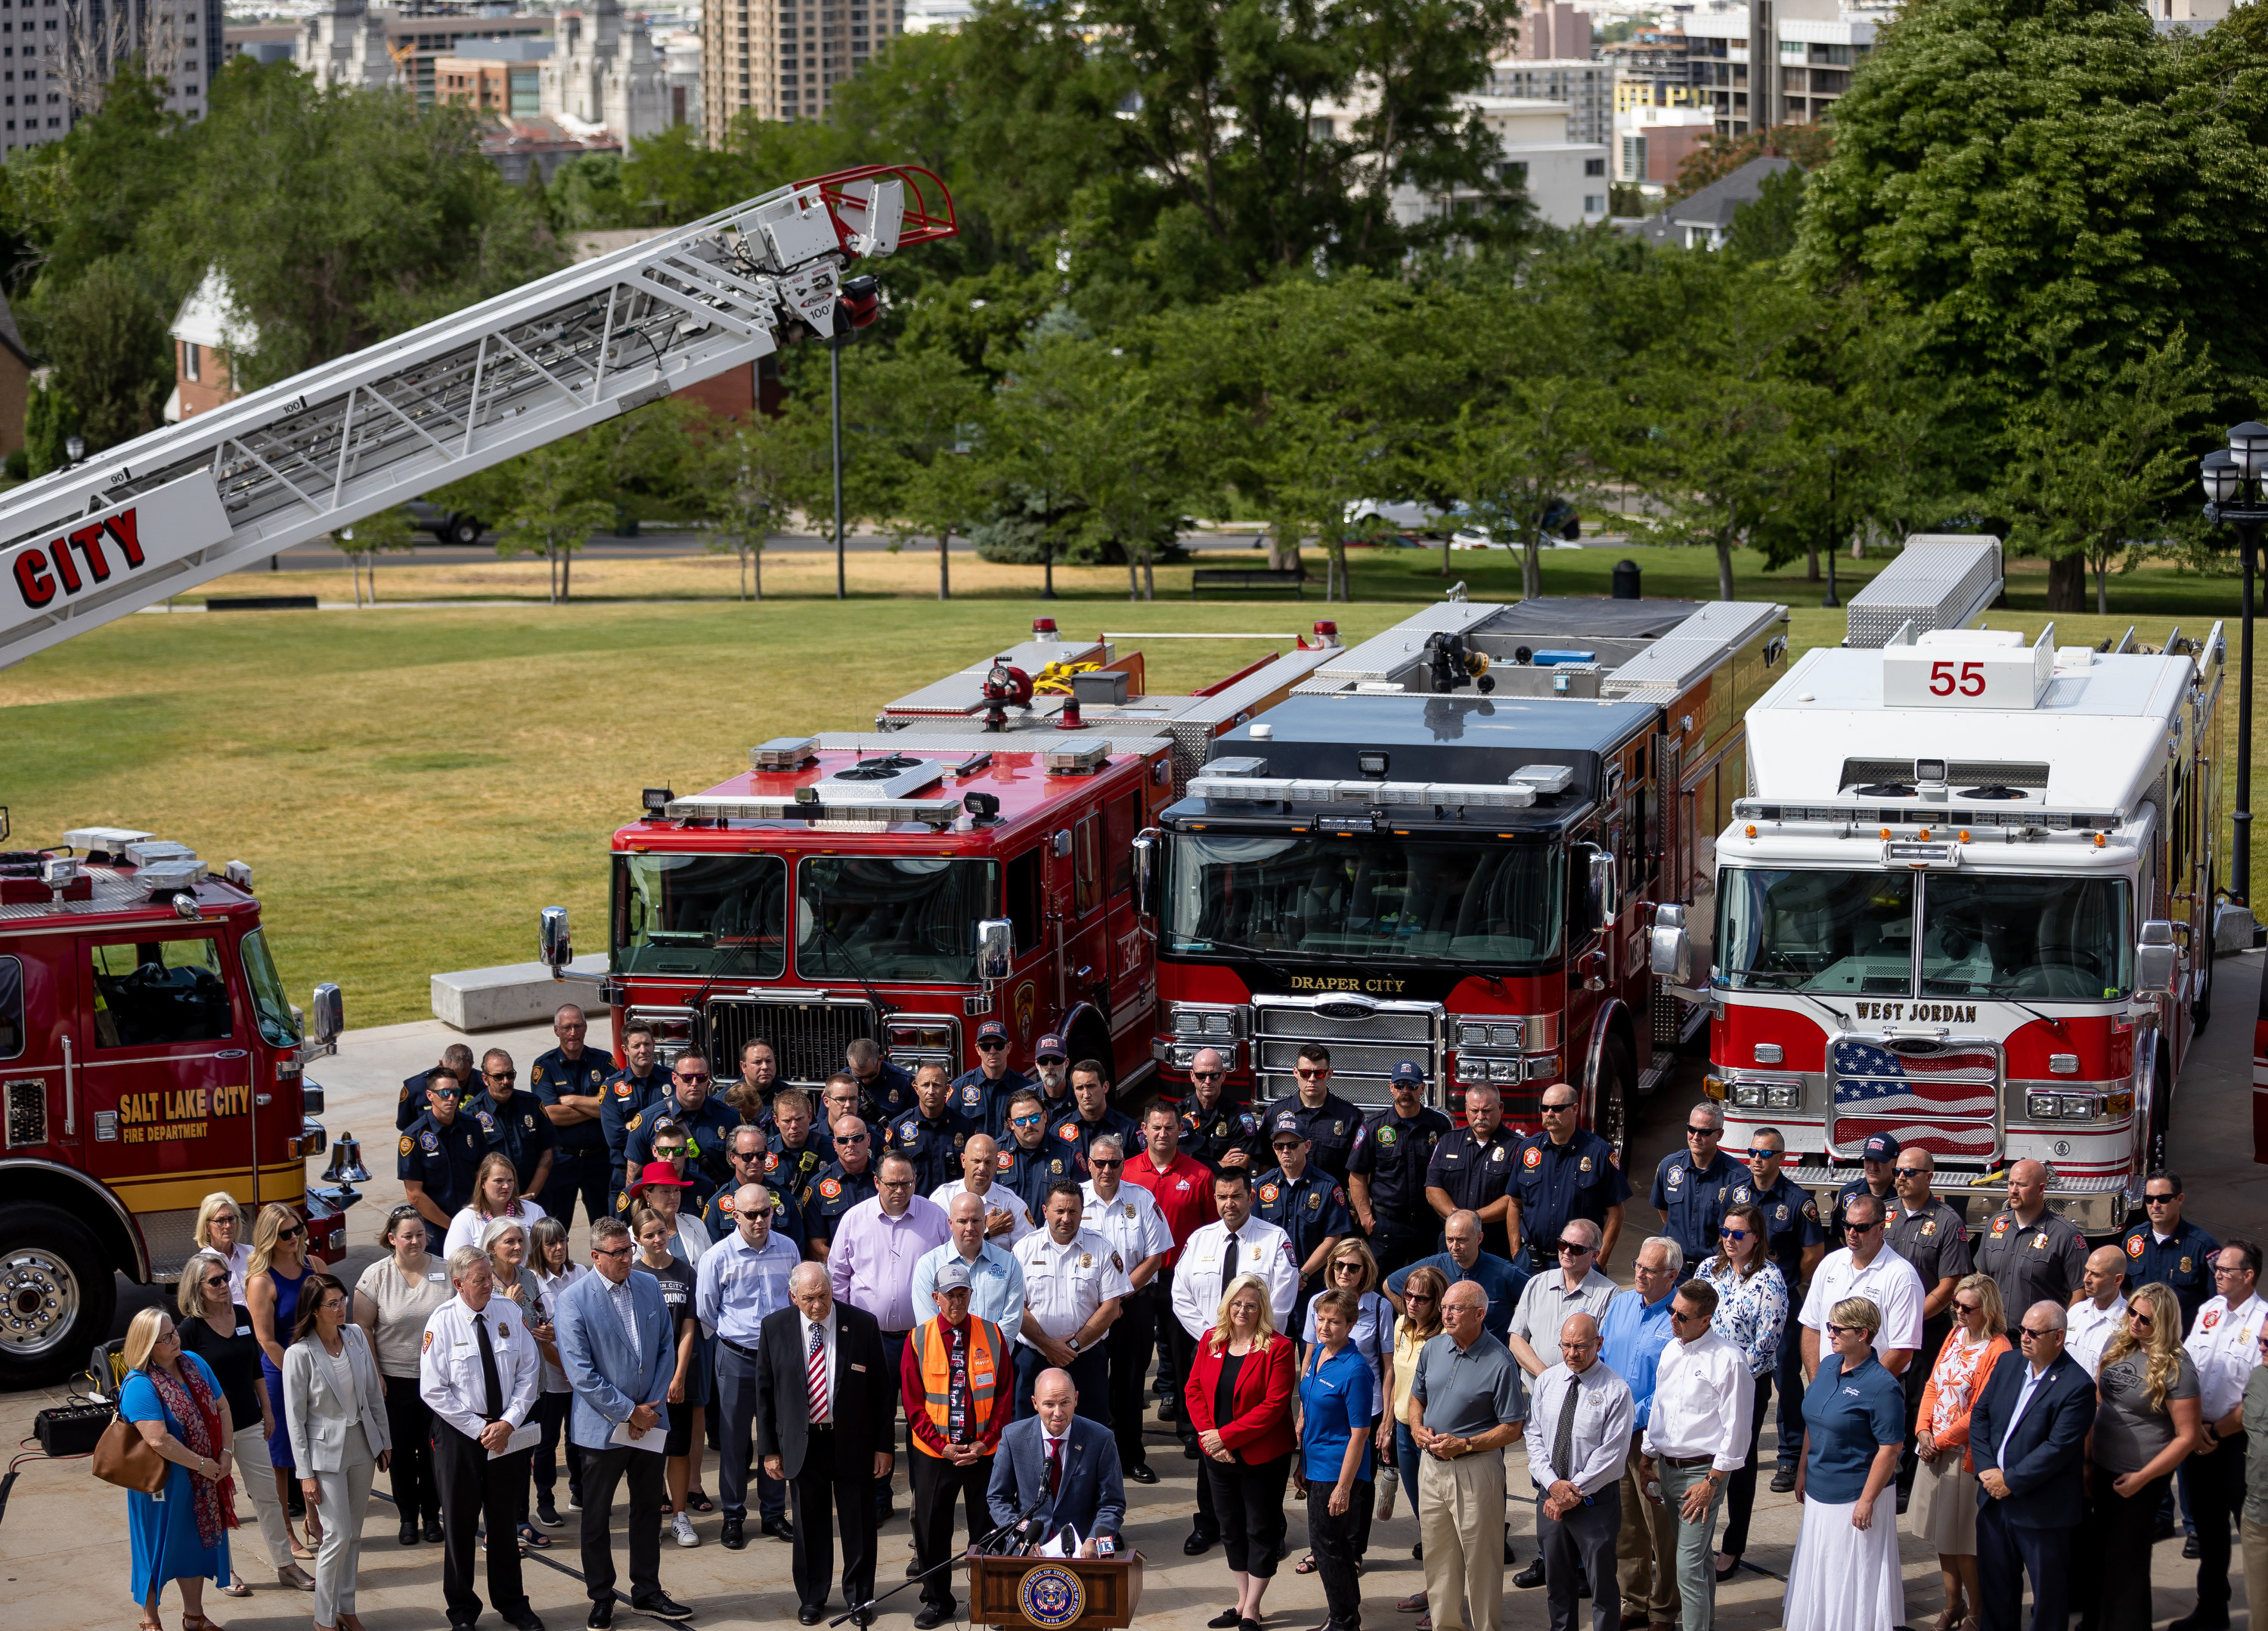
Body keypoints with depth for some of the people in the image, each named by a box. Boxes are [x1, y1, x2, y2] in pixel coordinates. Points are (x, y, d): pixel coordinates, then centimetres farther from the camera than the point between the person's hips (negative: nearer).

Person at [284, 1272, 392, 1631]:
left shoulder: (356, 1335, -2)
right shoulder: (300, 1355, -16)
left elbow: (374, 1393, 9)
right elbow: (295, 1419, -12)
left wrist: (383, 1441, 12)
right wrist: (306, 1474, -12)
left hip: (362, 1445, 5)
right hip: (326, 1452, -5)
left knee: (354, 1534, 12)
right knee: (338, 1536, -6)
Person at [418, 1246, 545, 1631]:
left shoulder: (509, 1314, -1)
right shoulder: (442, 1323, -11)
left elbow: (529, 1374, 1)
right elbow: (434, 1391, -11)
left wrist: (508, 1422, -10)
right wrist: (480, 1429, -13)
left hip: (508, 1431, 3)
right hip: (459, 1435, -3)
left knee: (505, 1520, 14)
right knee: (460, 1523, 7)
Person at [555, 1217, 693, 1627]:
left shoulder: (650, 1287, 3)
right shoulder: (575, 1300, -13)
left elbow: (667, 1348, 7)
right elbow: (580, 1372, -16)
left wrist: (651, 1406, -5)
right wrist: (629, 1412, -14)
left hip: (650, 1422, 4)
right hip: (603, 1425, -4)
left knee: (649, 1509, 13)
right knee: (596, 1516, 7)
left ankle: (647, 1592, 26)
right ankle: (601, 1599, 20)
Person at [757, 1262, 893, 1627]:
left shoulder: (863, 1325, -7)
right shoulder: (775, 1328, -4)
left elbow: (882, 1389, -1)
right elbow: (765, 1392, 3)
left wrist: (884, 1446, -3)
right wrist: (769, 1449, 2)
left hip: (853, 1442, -1)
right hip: (801, 1443, 1)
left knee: (858, 1524, 8)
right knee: (810, 1525, 10)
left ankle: (859, 1597, 24)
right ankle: (812, 1597, 25)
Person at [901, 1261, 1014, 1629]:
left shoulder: (991, 1336, 0)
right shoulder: (918, 1340, -2)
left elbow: (1005, 1395, 2)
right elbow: (912, 1401, -1)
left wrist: (986, 1442, -9)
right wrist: (941, 1445, -9)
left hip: (985, 1451, 0)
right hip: (933, 1453, 0)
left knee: (987, 1527, 6)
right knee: (932, 1527, 6)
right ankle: (936, 1601, 20)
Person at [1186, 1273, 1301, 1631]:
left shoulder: (1278, 1348, -13)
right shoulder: (1211, 1340, 3)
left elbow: (1273, 1405, -19)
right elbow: (1193, 1389, 4)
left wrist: (1227, 1435, -20)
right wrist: (1208, 1434, -11)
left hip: (1262, 1456, -5)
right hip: (1219, 1454, 6)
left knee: (1261, 1530, 4)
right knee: (1231, 1528, 15)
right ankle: (1243, 1599, 28)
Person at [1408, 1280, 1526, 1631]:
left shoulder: (1499, 1362, -14)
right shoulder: (1433, 1349, 4)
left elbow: (1512, 1428, -12)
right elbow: (1417, 1397, 19)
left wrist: (1465, 1445, -18)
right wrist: (1418, 1428, -1)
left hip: (1475, 1467, -6)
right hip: (1431, 1464, 6)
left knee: (1480, 1558, 0)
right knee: (1437, 1556, 14)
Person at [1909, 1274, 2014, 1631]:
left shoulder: (1997, 1351, -17)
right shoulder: (1954, 1337, 9)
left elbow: (1982, 1412, -18)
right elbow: (1933, 1385, 12)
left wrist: (1940, 1441, -13)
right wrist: (1924, 1430, -2)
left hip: (1964, 1453, -8)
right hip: (1934, 1447, 8)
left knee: (1962, 1540, -1)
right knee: (1941, 1533, 15)